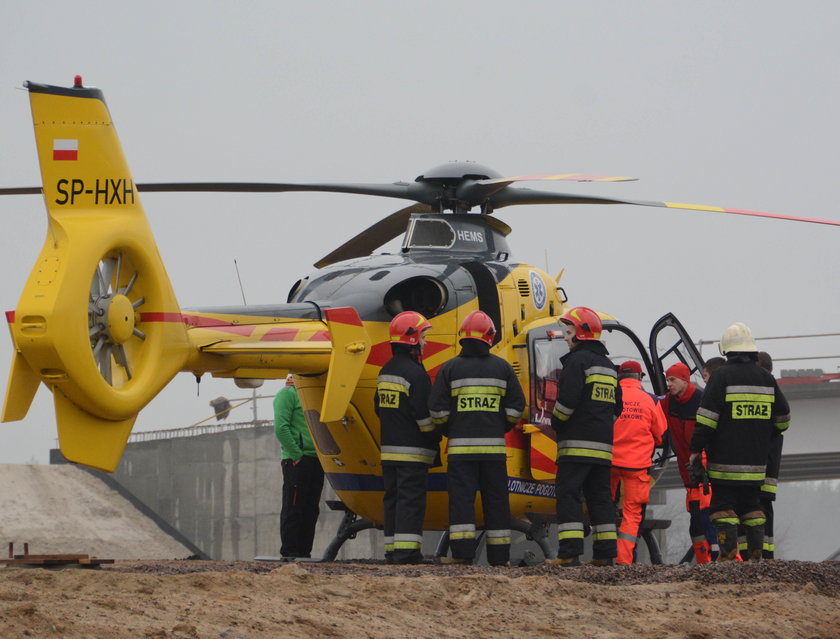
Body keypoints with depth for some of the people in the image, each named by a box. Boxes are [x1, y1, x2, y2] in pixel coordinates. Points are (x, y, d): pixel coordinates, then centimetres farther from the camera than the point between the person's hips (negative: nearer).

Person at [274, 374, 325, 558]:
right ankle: (289, 551, -6)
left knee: (310, 509, 8)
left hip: (316, 461, 8)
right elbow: (281, 428, -14)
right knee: (293, 508, -7)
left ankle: (304, 551, 11)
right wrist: (296, 454, -16)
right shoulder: (287, 394, -4)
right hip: (296, 461, -8)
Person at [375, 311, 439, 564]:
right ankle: (406, 551, -13)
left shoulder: (385, 372, 14)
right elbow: (424, 414, -15)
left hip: (389, 448, 8)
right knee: (411, 499, -8)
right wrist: (435, 442, -3)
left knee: (392, 499, 11)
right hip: (412, 451, -8)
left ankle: (392, 549, 12)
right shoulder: (415, 373, -14)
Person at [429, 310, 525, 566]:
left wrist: (447, 430, 15)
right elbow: (516, 405, 6)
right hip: (493, 445, 2)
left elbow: (437, 409, -2)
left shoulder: (450, 368, 0)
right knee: (495, 499, 7)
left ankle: (463, 552, -12)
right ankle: (499, 555, 9)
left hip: (461, 445, -2)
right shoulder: (502, 367, 5)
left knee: (461, 497, -3)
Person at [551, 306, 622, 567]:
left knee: (568, 494, -8)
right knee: (600, 496, 10)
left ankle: (569, 552, -16)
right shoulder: (608, 365, 20)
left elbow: (568, 399, -16)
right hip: (603, 444, 8)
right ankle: (606, 552, 6)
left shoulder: (578, 360, -8)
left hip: (577, 443, -8)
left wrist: (555, 422, 0)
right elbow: (616, 406, 23)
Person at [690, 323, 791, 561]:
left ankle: (728, 555, -10)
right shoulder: (766, 378, 9)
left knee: (723, 506, -3)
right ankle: (756, 555, 8)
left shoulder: (722, 376, -7)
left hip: (725, 460, -5)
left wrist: (695, 449, -7)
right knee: (752, 505, 12)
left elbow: (707, 418, -12)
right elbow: (782, 417, 17)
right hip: (756, 460, 5)